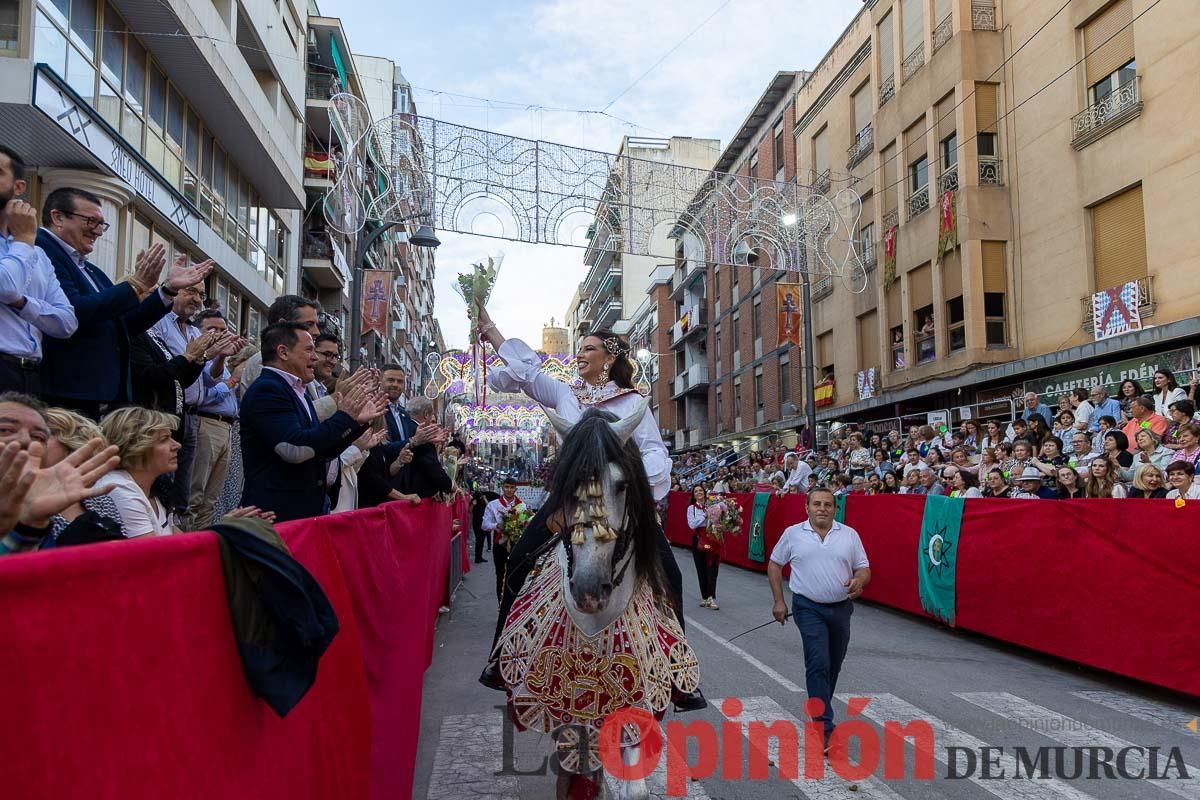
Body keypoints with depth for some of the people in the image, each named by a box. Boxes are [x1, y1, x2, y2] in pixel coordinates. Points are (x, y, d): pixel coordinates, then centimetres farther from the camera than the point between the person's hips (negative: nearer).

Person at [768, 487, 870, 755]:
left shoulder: (850, 534, 4)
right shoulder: (793, 534, -1)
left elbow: (864, 569, 7)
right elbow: (774, 564, 8)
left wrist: (859, 581, -17)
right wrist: (778, 601, 3)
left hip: (841, 607, 3)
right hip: (809, 608, -3)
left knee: (834, 665, 15)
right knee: (818, 663, -14)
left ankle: (820, 710, 38)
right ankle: (824, 726, -11)